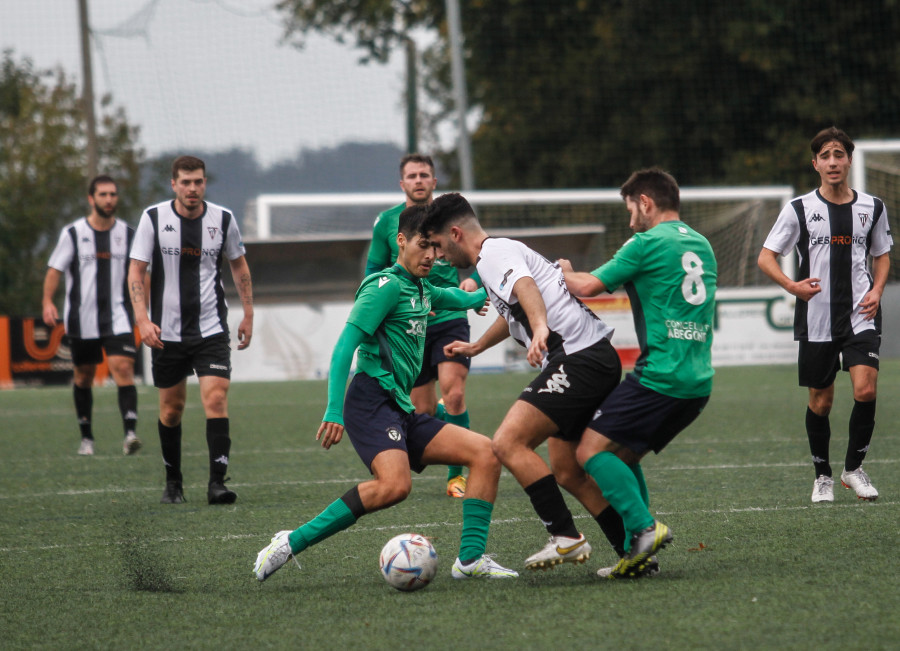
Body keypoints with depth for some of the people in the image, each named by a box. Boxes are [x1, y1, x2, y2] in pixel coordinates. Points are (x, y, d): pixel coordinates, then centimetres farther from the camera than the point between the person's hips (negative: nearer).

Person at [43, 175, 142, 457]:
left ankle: (130, 433, -26)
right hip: (82, 320, 0)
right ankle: (86, 437, 22)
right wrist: (48, 302, -15)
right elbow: (54, 269, -1)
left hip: (118, 316, 0)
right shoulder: (73, 233, 0)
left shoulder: (128, 234, 6)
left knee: (123, 368, -17)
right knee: (83, 376, 8)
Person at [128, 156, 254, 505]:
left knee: (216, 400, -15)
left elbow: (239, 265, 14)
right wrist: (143, 320, -14)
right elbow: (136, 270, -3)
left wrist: (248, 315, 12)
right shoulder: (153, 218, -5)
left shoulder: (223, 219, -1)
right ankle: (173, 482, 25)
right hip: (166, 332, 0)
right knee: (171, 409, 8)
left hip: (211, 329, 0)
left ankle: (217, 483, -16)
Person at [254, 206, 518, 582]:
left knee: (485, 453, 0)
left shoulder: (421, 290, 22)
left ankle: (470, 559, -3)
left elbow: (454, 299, 49)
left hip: (401, 411, 10)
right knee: (394, 485, -33)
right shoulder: (387, 286, -6)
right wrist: (334, 411, -23)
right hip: (372, 401, -10)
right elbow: (345, 345, -15)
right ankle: (292, 543, -25)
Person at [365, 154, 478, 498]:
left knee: (454, 394, -20)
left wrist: (472, 281, -13)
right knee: (422, 411, 3)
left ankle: (457, 475, -9)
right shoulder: (387, 222, 5)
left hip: (449, 318, -2)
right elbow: (373, 272, 13)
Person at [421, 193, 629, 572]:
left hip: (578, 357, -11)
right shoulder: (503, 252, 25)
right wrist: (475, 347, 60)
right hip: (598, 358, 11)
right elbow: (513, 313, 45)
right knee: (567, 474, 15)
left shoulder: (495, 252, -7)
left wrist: (541, 330, -48)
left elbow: (525, 287, -30)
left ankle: (566, 538, -18)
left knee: (508, 443, -17)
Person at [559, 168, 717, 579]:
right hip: (698, 382, 8)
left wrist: (563, 272, 17)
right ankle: (639, 553, 6)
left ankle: (645, 528, -18)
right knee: (622, 457, 16)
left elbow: (587, 287, -5)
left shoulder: (648, 243, -5)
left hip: (660, 376, -8)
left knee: (592, 450, -6)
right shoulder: (701, 245, 19)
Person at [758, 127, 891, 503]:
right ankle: (822, 476, 24)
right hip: (817, 320, -1)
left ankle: (854, 468, 4)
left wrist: (877, 290, 0)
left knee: (865, 390, -16)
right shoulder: (799, 210, -1)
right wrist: (791, 285, -18)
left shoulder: (872, 208, 6)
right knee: (820, 402, 5)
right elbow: (766, 257, 0)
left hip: (861, 317, 1)